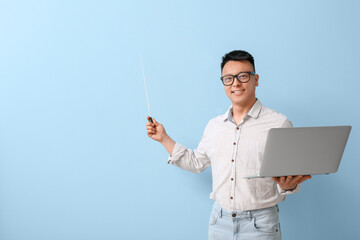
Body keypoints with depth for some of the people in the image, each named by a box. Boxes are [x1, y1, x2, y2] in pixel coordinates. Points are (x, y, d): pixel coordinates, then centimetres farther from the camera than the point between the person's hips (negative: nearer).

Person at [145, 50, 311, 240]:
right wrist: (164, 138, 17)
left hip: (259, 224, -4)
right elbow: (196, 162, 19)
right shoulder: (214, 125, 10)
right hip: (220, 220, 4)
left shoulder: (279, 124, -6)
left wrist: (287, 184, -27)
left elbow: (292, 173, -4)